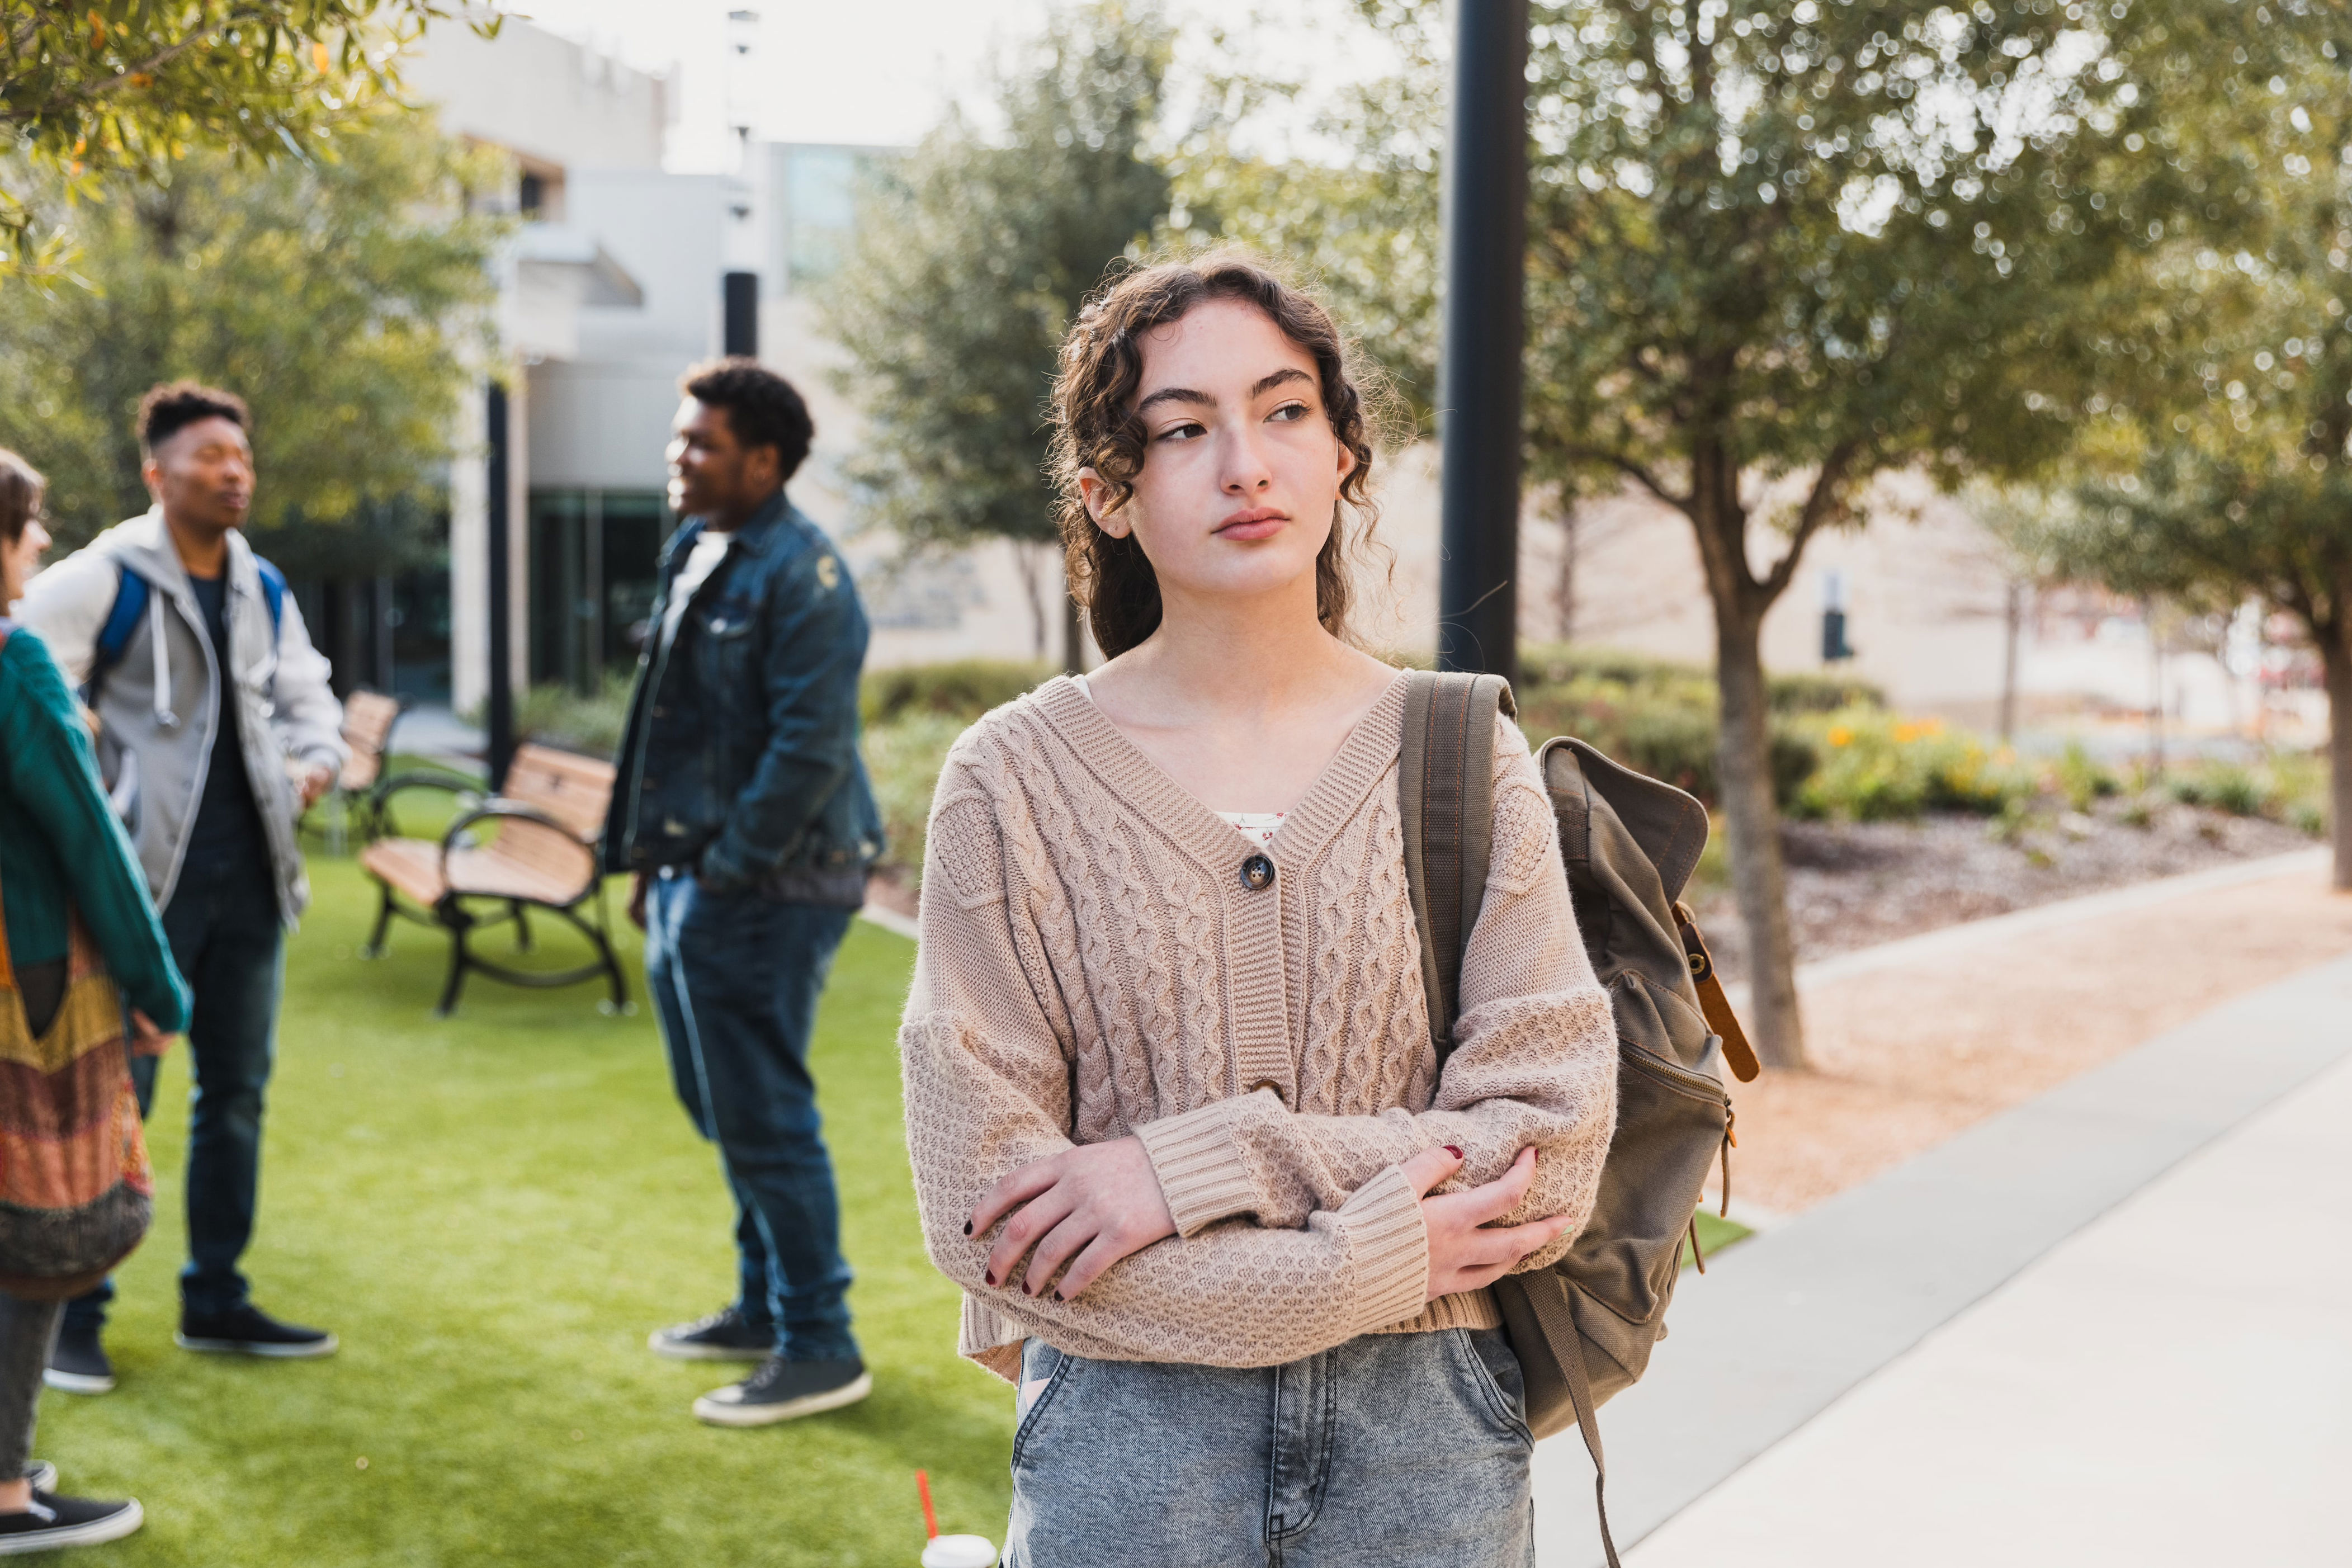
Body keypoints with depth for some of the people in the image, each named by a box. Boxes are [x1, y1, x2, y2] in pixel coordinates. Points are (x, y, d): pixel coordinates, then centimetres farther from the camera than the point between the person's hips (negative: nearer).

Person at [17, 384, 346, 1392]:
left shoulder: (263, 590, 12)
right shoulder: (101, 581, -8)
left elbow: (305, 694, 18)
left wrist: (316, 760, -2)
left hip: (250, 874, 7)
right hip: (146, 878, -7)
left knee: (236, 1091, 12)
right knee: (114, 1094, -3)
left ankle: (215, 1301, 25)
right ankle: (74, 1316, 9)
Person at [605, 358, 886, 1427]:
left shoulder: (800, 574, -16)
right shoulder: (693, 555, 13)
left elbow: (810, 745, -22)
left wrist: (731, 868, -18)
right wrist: (653, 856, 15)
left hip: (765, 893, -10)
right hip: (694, 884, 10)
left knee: (765, 1120, -4)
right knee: (722, 1109, 19)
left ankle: (820, 1350, 8)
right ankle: (764, 1307, 34)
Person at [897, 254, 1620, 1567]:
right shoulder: (1016, 782, -6)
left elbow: (1552, 1142, -8)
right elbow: (985, 1206, -10)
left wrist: (1193, 1171, -16)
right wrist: (1365, 1267, -13)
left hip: (1427, 1431, 2)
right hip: (1131, 1429, -1)